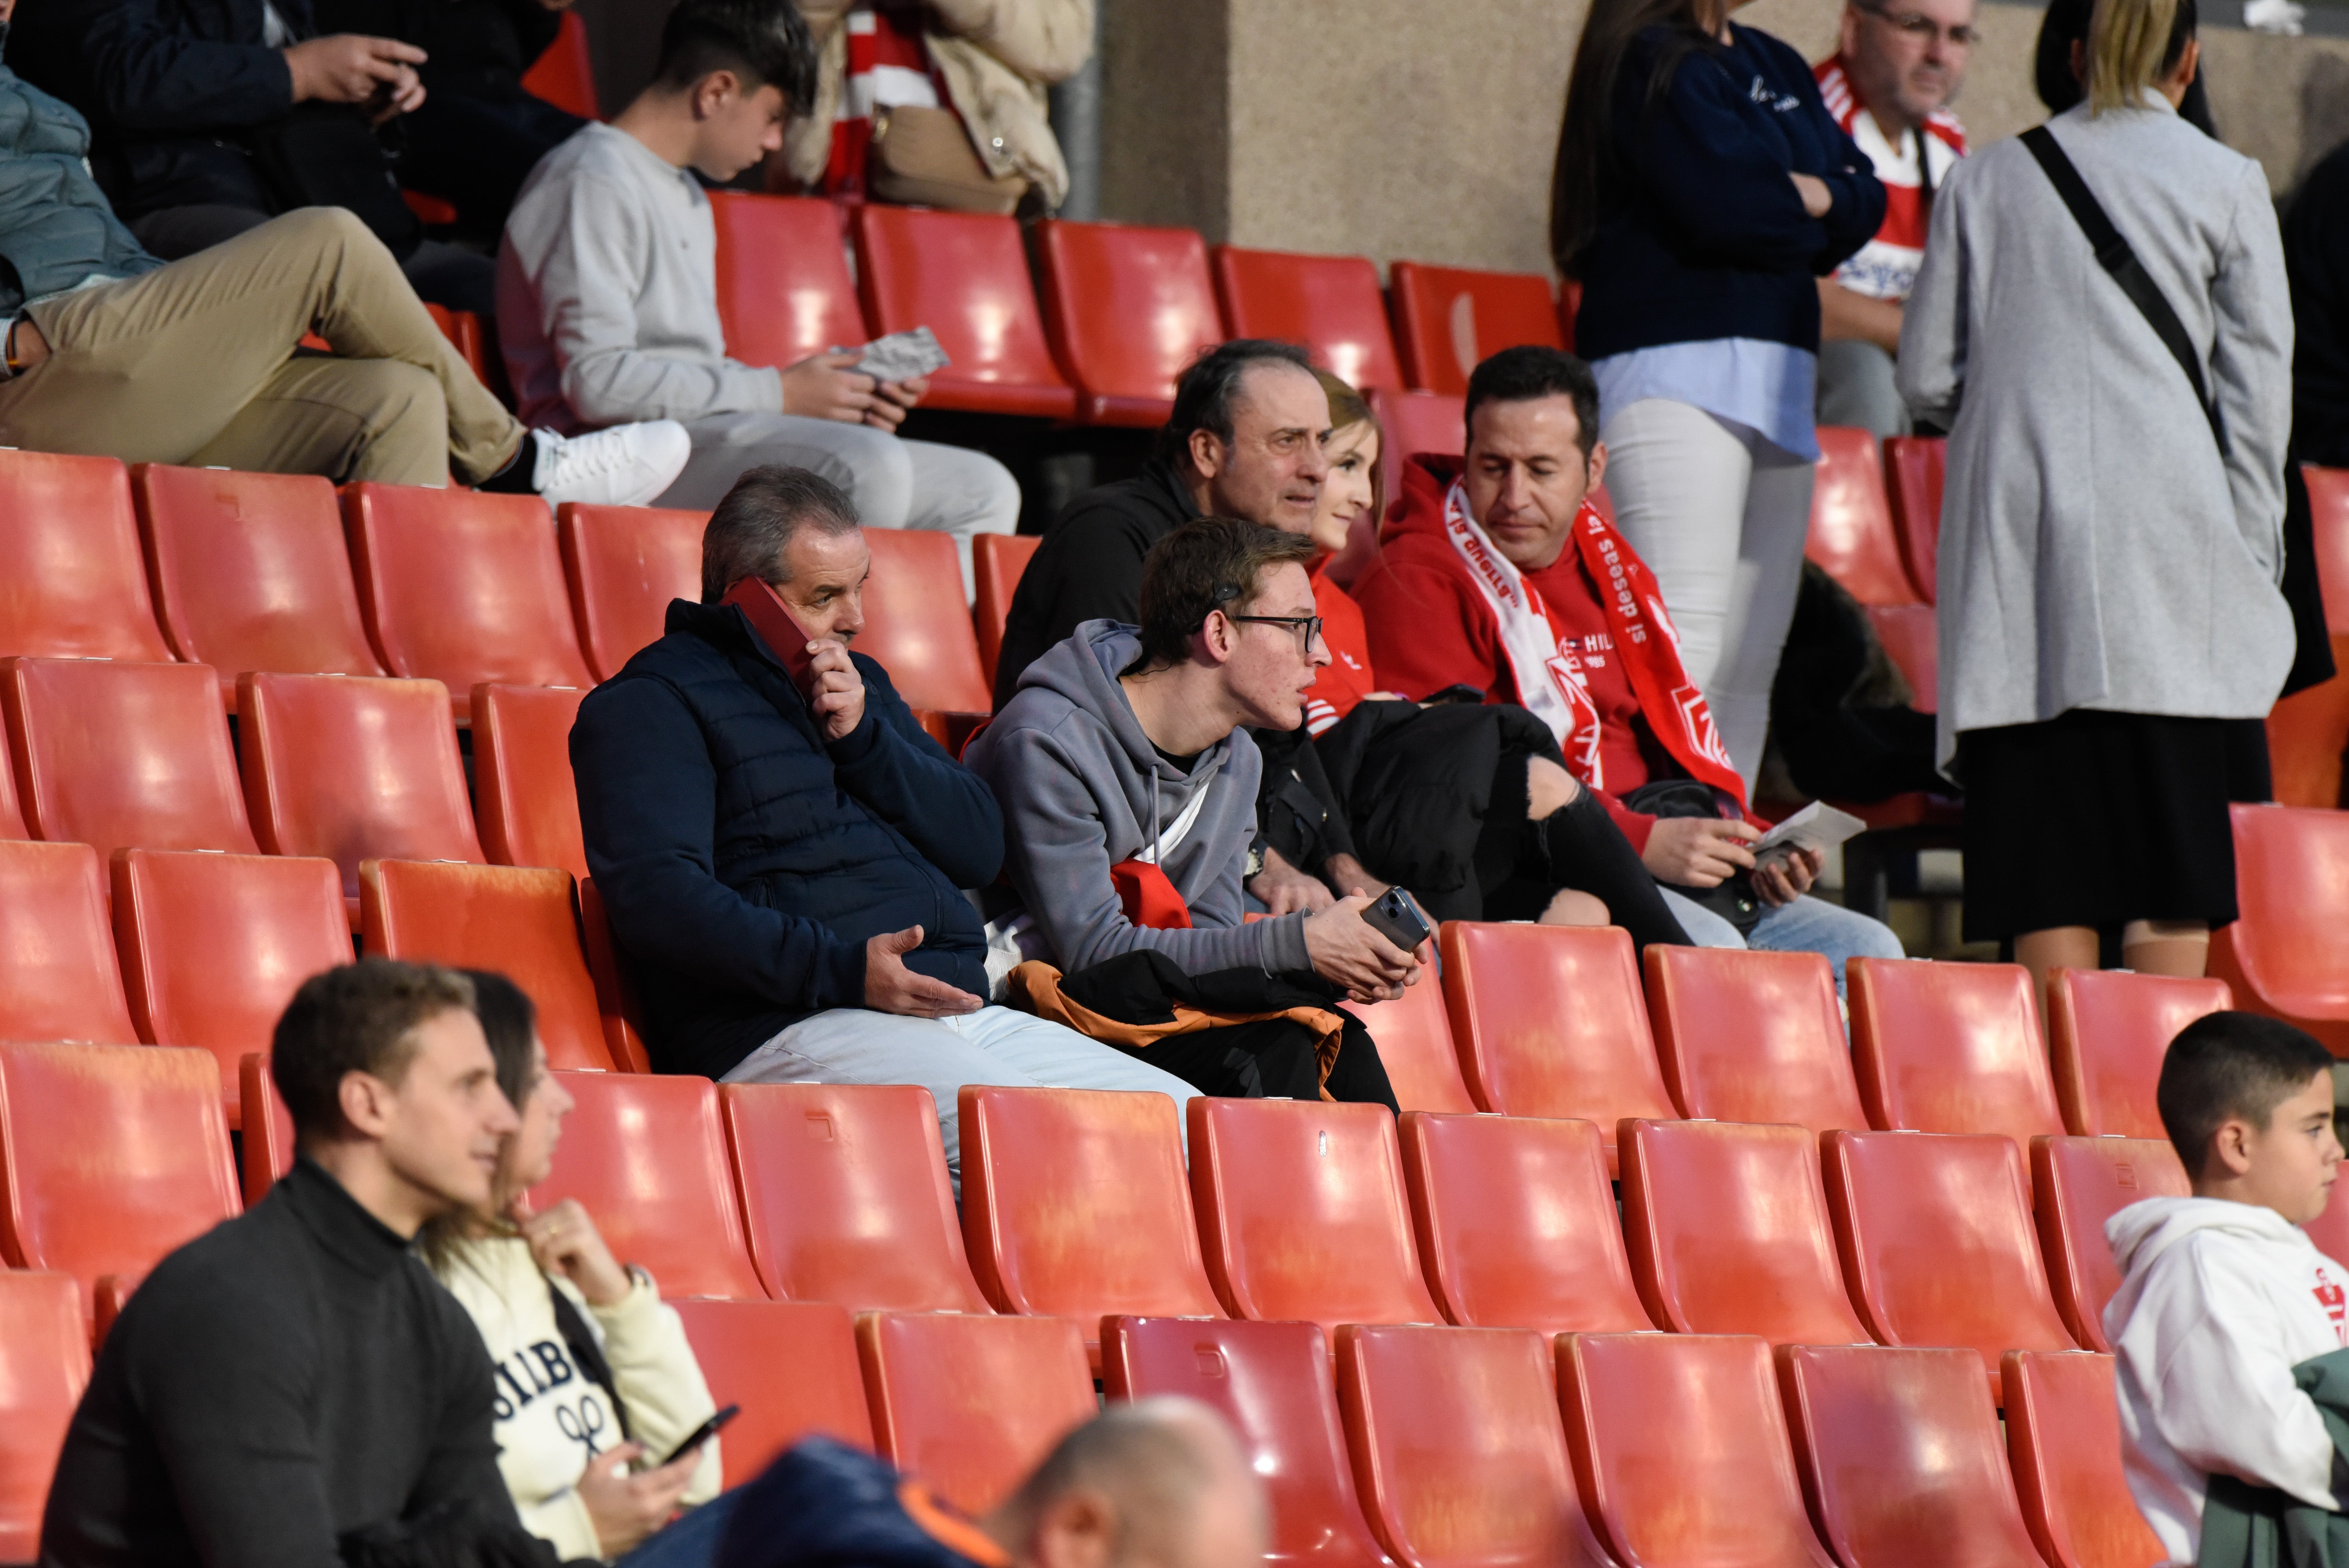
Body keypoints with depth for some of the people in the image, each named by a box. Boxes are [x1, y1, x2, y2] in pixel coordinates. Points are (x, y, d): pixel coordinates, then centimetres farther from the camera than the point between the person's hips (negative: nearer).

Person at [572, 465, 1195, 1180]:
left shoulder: (862, 686, 27)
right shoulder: (653, 702, 1)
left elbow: (982, 848, 18)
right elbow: (658, 897, -14)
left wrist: (863, 737, 2)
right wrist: (842, 969, -23)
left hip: (963, 1013, 8)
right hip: (789, 1028, -8)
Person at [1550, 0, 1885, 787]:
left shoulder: (1775, 66, 20)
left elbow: (1864, 199, 16)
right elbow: (1728, 207, -17)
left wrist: (1810, 195, -5)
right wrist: (1806, 219, 2)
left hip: (1777, 387, 9)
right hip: (1677, 371, -9)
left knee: (1750, 664, 6)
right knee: (1685, 651, -18)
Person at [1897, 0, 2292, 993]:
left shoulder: (1987, 181, 7)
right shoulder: (2227, 184, 2)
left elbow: (1926, 380, 8)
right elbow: (2256, 389, 1)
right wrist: (2255, 563, 7)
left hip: (2015, 521, 2)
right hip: (2168, 538, -2)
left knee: (2046, 836, 1)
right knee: (2180, 829, 0)